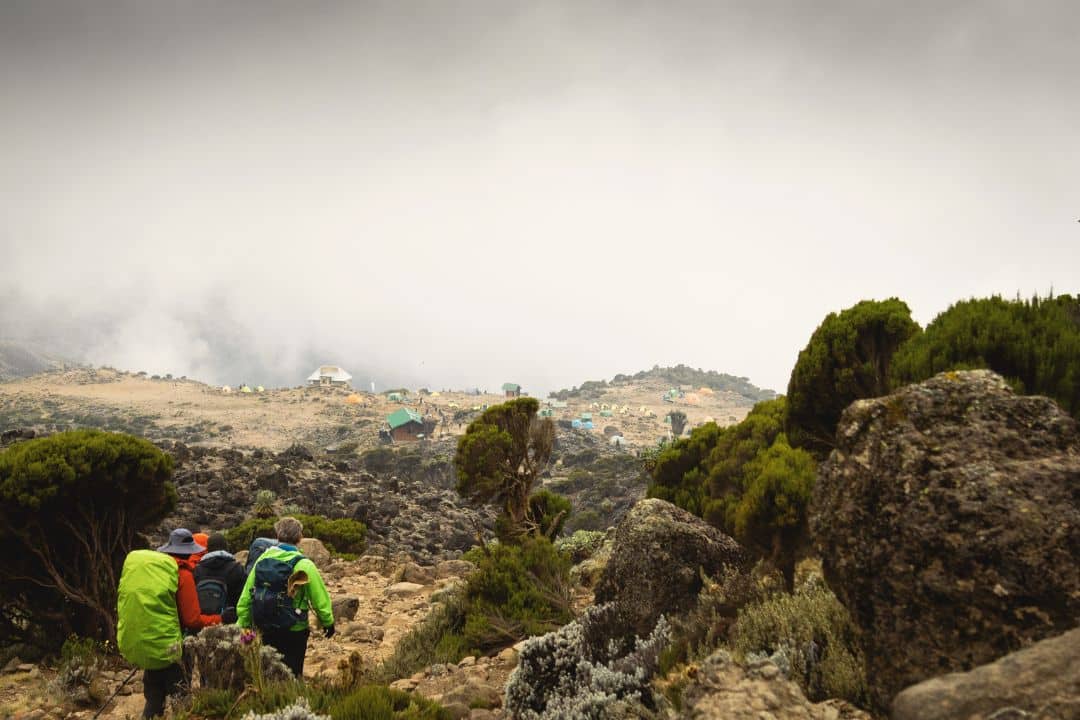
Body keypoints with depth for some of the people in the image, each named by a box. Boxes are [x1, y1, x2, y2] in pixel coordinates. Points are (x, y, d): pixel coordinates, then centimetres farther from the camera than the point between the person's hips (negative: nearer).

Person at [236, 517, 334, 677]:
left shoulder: (262, 559, -2)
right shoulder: (303, 565, -16)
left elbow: (245, 597, 1)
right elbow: (320, 598, -12)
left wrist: (243, 625, 12)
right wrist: (328, 622, 4)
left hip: (265, 631, 4)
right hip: (293, 632, -4)